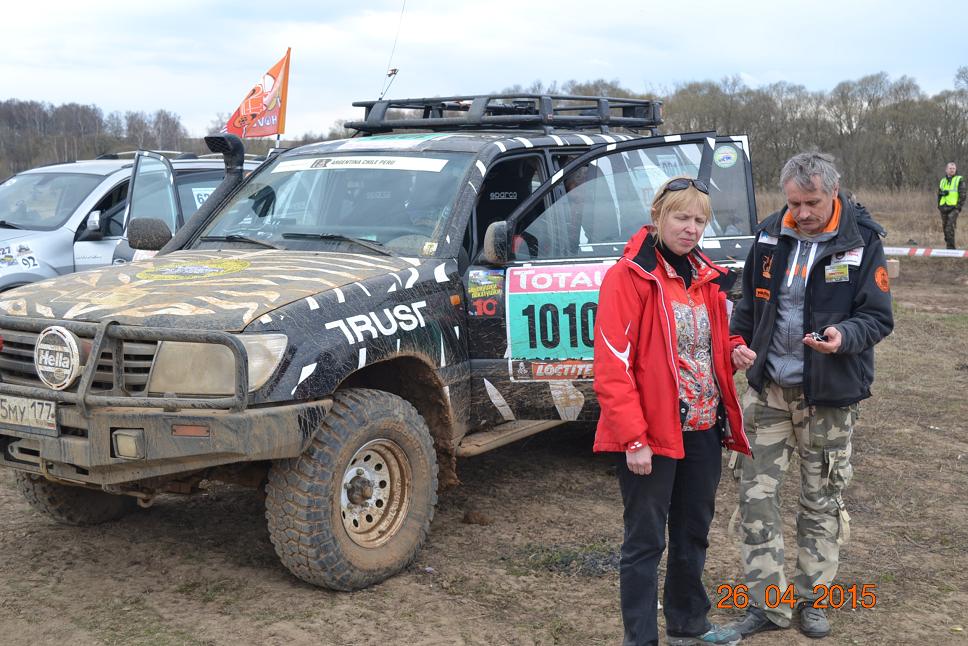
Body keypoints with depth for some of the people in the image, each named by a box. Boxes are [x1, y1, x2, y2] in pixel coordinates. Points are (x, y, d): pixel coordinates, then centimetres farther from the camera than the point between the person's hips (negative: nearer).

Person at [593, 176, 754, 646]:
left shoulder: (706, 277, 10)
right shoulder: (629, 276, -14)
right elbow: (612, 366, -18)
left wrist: (735, 352, 0)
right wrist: (633, 438, -22)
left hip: (704, 430, 8)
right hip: (651, 434, -7)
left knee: (694, 532, 19)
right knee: (646, 541, 3)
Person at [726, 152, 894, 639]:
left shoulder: (861, 242, -10)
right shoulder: (771, 236, 1)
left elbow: (878, 317, -9)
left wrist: (845, 336, -30)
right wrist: (738, 341, -6)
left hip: (828, 397, -3)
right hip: (769, 389, 3)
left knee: (822, 500, 10)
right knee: (756, 494, 0)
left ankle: (811, 599, 26)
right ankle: (768, 604, 11)